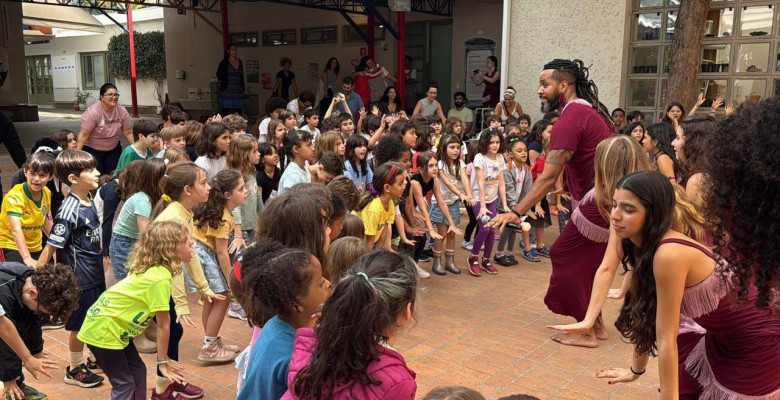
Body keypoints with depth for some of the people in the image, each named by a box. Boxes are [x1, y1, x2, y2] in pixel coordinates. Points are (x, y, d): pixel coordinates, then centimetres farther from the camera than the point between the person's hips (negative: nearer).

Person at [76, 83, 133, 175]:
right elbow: (83, 135, -23)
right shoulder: (93, 112, -22)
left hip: (113, 149, 5)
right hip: (92, 150, -4)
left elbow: (128, 133, -3)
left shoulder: (122, 111, -8)